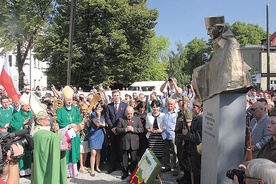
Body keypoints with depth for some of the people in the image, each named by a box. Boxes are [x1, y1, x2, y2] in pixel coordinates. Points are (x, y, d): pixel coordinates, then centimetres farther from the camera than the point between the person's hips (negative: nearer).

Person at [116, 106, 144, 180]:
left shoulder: (137, 119, 3)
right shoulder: (121, 119, 2)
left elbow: (141, 129, -3)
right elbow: (117, 130, -2)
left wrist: (133, 129, -16)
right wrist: (125, 129, -17)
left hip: (134, 143, 0)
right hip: (124, 143, 0)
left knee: (134, 160, 8)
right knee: (124, 159, 11)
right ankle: (125, 173, 25)